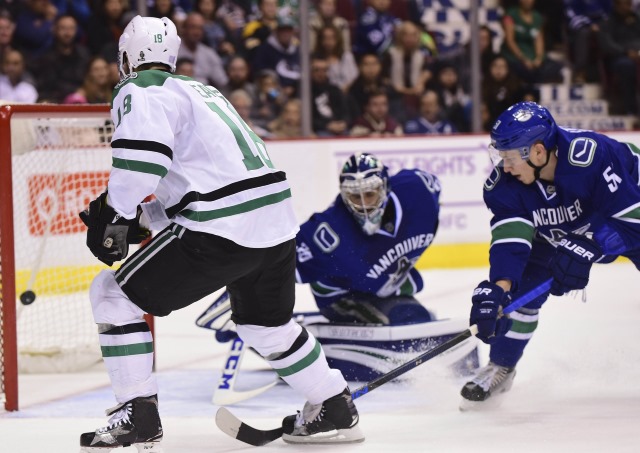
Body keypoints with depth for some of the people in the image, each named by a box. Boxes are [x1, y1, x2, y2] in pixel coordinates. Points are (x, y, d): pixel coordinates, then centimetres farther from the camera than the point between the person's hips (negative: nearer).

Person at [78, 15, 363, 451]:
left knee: (114, 295, 2)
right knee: (267, 322, 32)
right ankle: (336, 409, 38)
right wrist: (142, 220, 24)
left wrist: (115, 215, -7)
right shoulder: (201, 89, 26)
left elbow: (142, 157, -19)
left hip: (222, 229, -9)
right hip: (278, 219, 9)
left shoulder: (139, 90, -1)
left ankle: (138, 414, -2)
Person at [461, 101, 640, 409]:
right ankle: (501, 367, 8)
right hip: (558, 231, 4)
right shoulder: (506, 183, -25)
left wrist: (586, 250, -45)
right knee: (523, 286, -9)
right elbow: (509, 241, -29)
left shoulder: (593, 156, -41)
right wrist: (497, 288, -44)